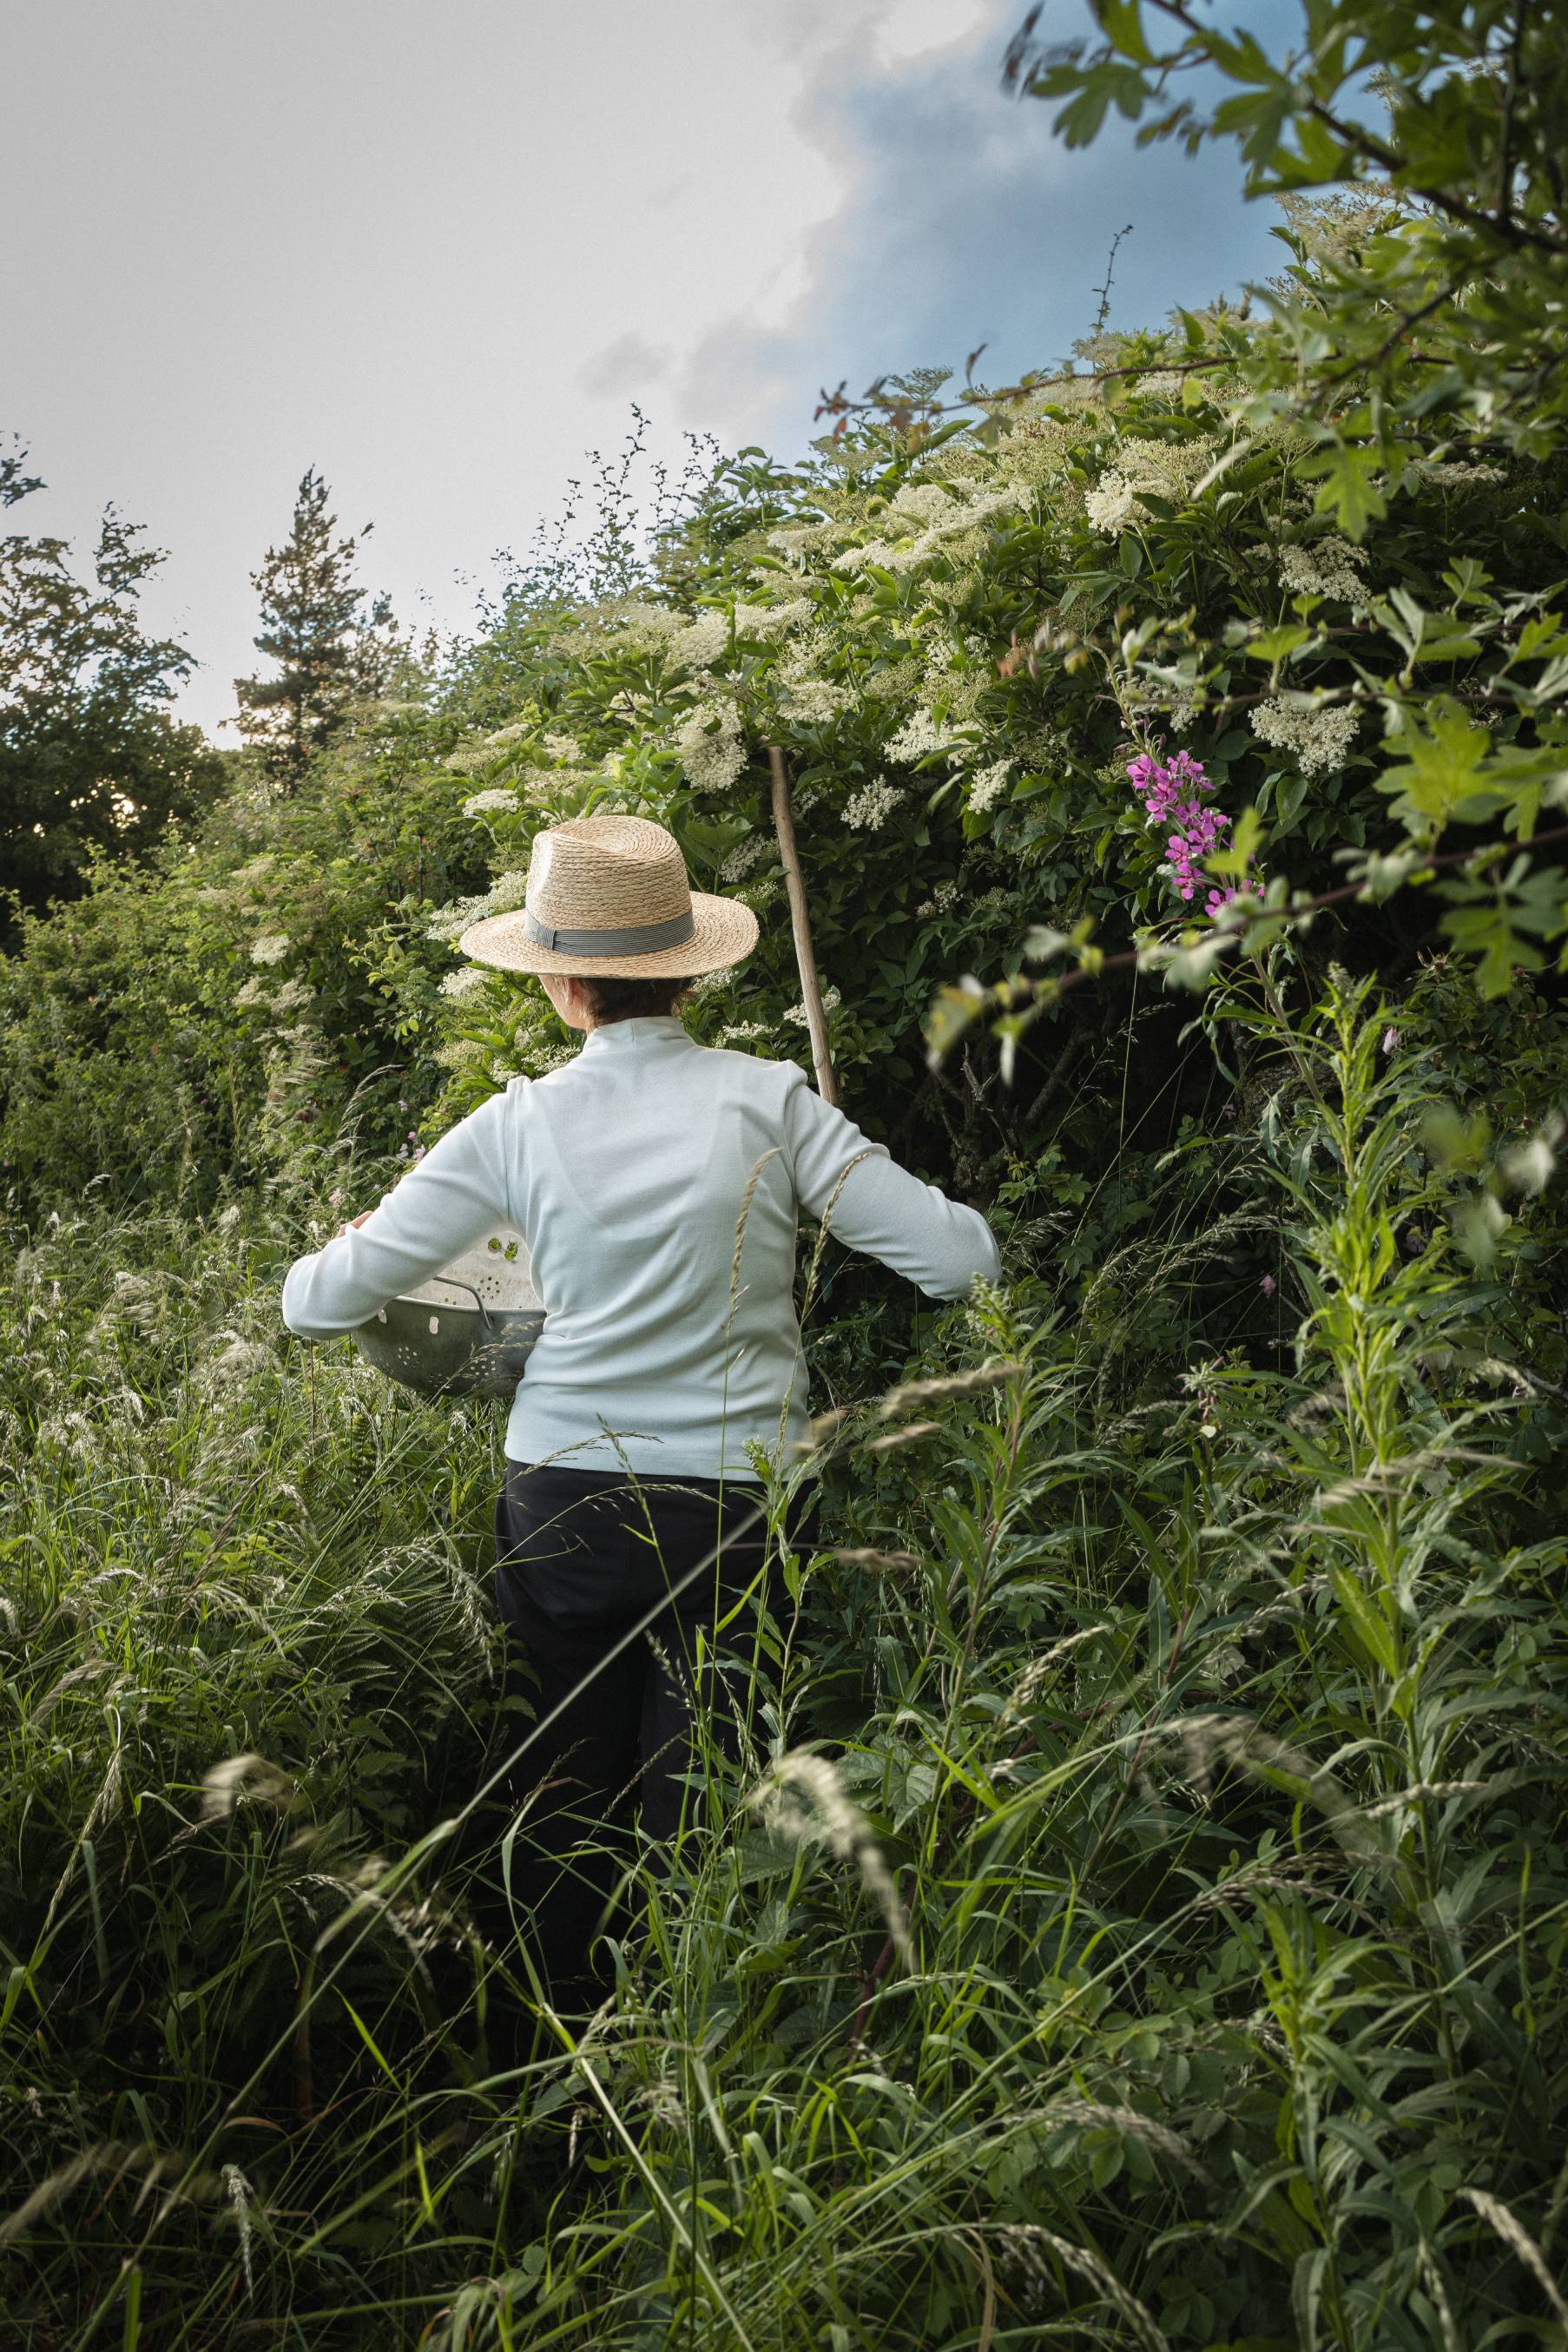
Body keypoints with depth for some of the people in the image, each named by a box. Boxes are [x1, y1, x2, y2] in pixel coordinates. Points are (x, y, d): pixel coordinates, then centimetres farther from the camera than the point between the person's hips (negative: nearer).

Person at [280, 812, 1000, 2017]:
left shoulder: (518, 1126, -6)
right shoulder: (768, 1101, -8)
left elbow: (321, 1302, -2)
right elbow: (961, 1259, -9)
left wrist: (325, 1261, 22)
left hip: (563, 1500, 1)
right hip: (737, 1500, 0)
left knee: (568, 1784, 20)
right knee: (699, 1796, 14)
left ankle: (566, 2031, 35)